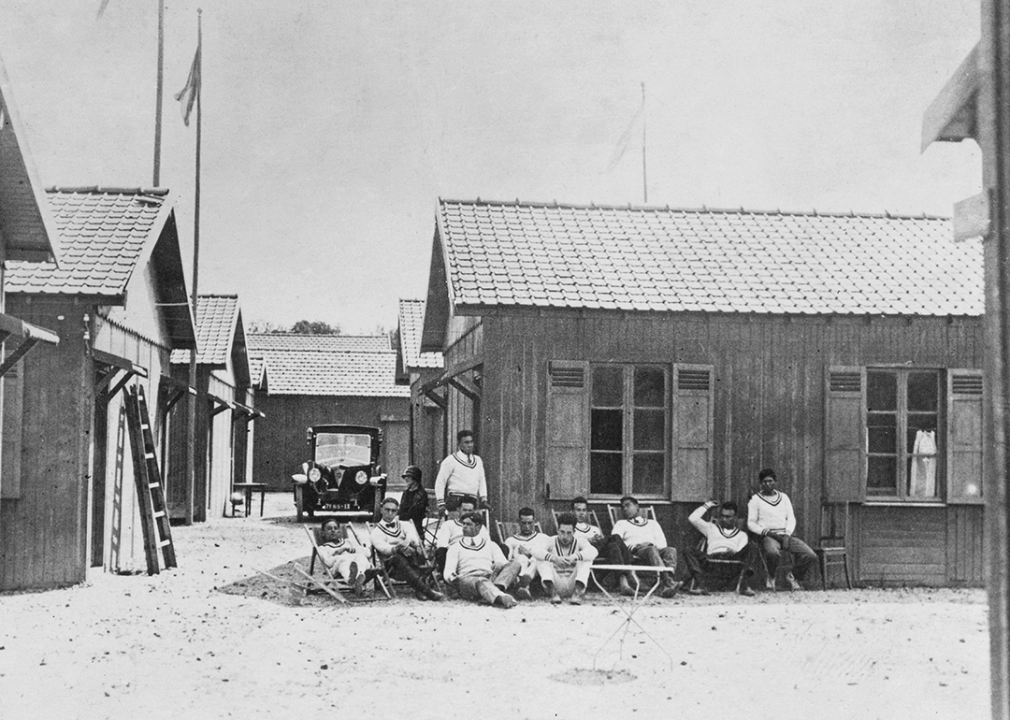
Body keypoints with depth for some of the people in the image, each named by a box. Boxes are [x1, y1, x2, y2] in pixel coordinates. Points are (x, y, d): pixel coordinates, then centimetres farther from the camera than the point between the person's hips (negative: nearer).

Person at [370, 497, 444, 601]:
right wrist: (396, 549, -29)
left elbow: (414, 538, -2)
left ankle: (420, 589, -39)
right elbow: (382, 547, -9)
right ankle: (427, 590, -49)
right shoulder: (376, 531, 13)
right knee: (398, 558, -37)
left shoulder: (405, 525, 22)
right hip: (391, 565, -3)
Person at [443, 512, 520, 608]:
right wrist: (451, 578, -16)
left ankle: (497, 587, -49)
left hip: (491, 578, 3)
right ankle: (501, 597, -69)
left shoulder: (491, 545, 27)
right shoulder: (455, 548, 23)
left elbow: (504, 564, 12)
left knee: (515, 565, -22)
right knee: (481, 582, -39)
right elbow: (448, 572, 10)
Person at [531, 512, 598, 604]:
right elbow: (536, 551, -21)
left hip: (573, 585, 0)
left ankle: (578, 592, -34)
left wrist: (575, 556, -41)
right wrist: (554, 558, -40)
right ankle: (552, 592, -36)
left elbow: (593, 552, -21)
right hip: (556, 584, 0)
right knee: (543, 558, -18)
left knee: (586, 558, -17)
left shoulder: (579, 541, 1)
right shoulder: (551, 541, 0)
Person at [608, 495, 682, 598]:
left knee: (670, 550, -32)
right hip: (635, 550, -2)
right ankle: (668, 582, -57)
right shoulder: (621, 524, 30)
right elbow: (615, 537, 6)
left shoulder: (652, 523, 34)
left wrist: (658, 548, -5)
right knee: (652, 550, -37)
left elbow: (662, 543, 17)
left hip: (655, 549, 2)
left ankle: (666, 589, -52)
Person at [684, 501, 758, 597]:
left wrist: (735, 552, -13)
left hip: (732, 559, 0)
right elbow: (693, 518, 21)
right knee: (689, 551, -26)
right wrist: (707, 506, 30)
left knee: (752, 547, -26)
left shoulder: (741, 534, 29)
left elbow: (742, 552, 10)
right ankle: (694, 583, -47)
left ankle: (745, 584, -38)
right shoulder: (711, 528, 32)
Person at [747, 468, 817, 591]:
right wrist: (764, 531, -14)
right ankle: (771, 577, -8)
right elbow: (751, 523, 3)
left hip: (785, 535, 4)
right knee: (773, 552, -40)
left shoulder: (783, 497, 20)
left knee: (810, 556, -19)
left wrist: (787, 534, -6)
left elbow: (791, 518, 12)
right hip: (768, 536, -4)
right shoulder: (755, 499, 8)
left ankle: (792, 575, 8)